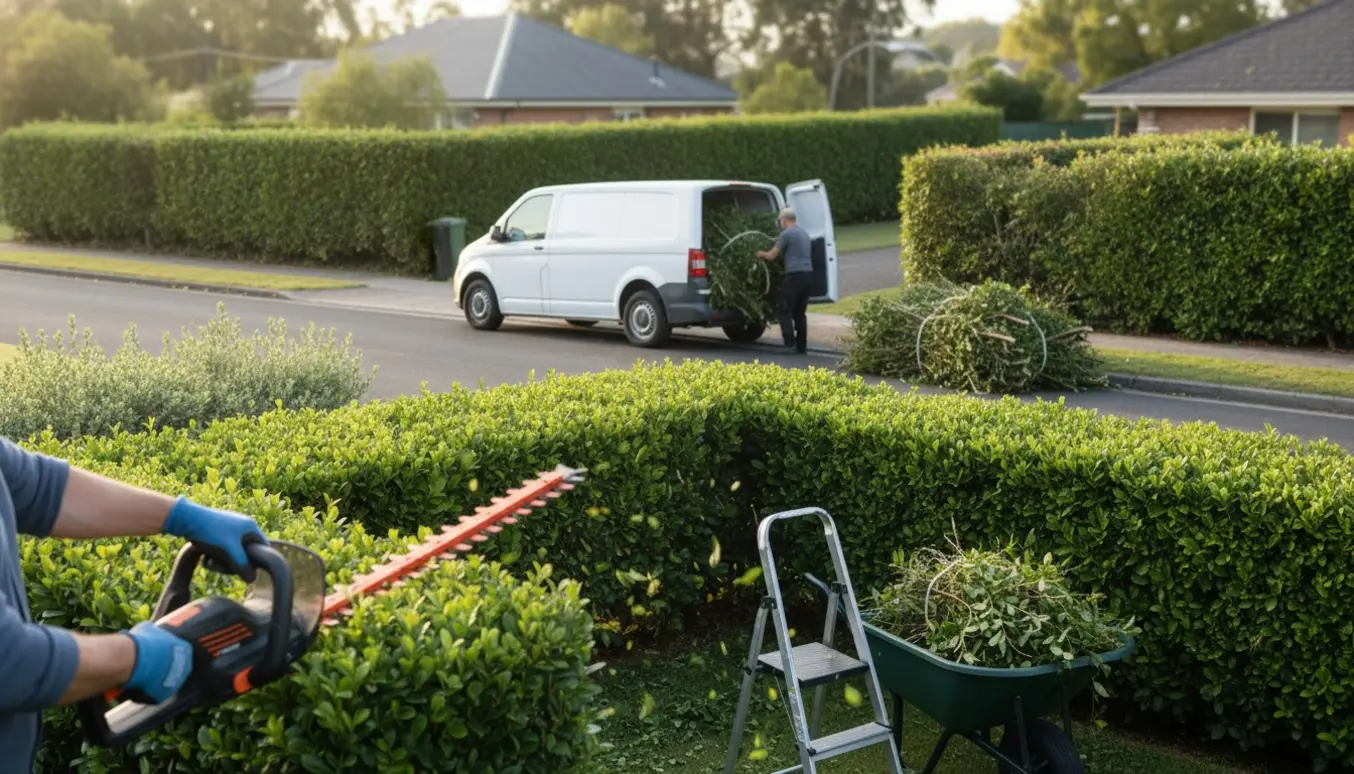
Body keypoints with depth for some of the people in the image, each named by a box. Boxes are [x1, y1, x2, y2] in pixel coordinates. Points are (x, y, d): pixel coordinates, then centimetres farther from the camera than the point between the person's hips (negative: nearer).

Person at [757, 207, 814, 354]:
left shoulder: (786, 234, -6)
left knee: (785, 309, -1)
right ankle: (802, 346, 10)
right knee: (800, 312, 11)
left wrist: (762, 254, 21)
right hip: (808, 275, 7)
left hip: (794, 275, -7)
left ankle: (789, 341, -12)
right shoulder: (804, 233, 19)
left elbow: (772, 256, -1)